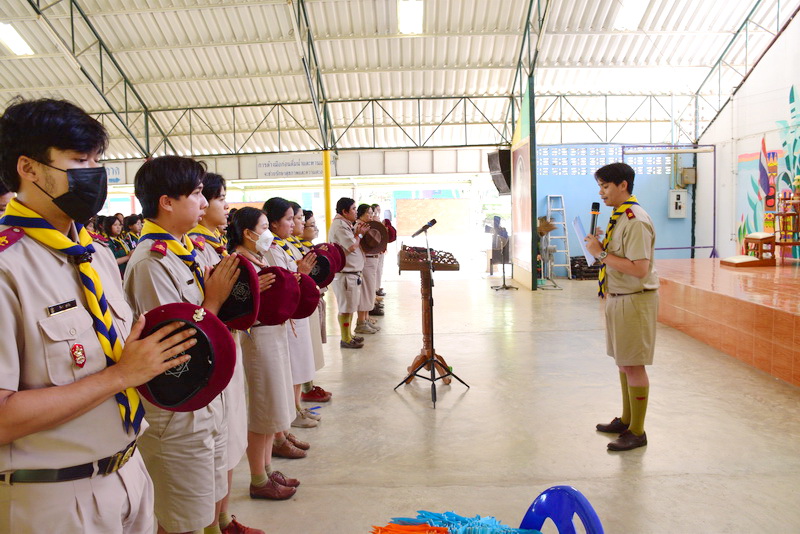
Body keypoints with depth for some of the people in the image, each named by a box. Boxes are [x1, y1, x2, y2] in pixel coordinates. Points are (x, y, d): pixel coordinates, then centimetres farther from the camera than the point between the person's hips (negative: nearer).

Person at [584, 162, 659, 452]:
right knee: (623, 362, 19)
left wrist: (601, 253, -23)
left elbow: (640, 269, -27)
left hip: (634, 300, -10)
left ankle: (637, 432, 14)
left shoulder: (636, 221, -20)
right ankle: (626, 420, 34)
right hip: (618, 298, 10)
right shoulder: (619, 216, 11)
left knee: (633, 365, 0)